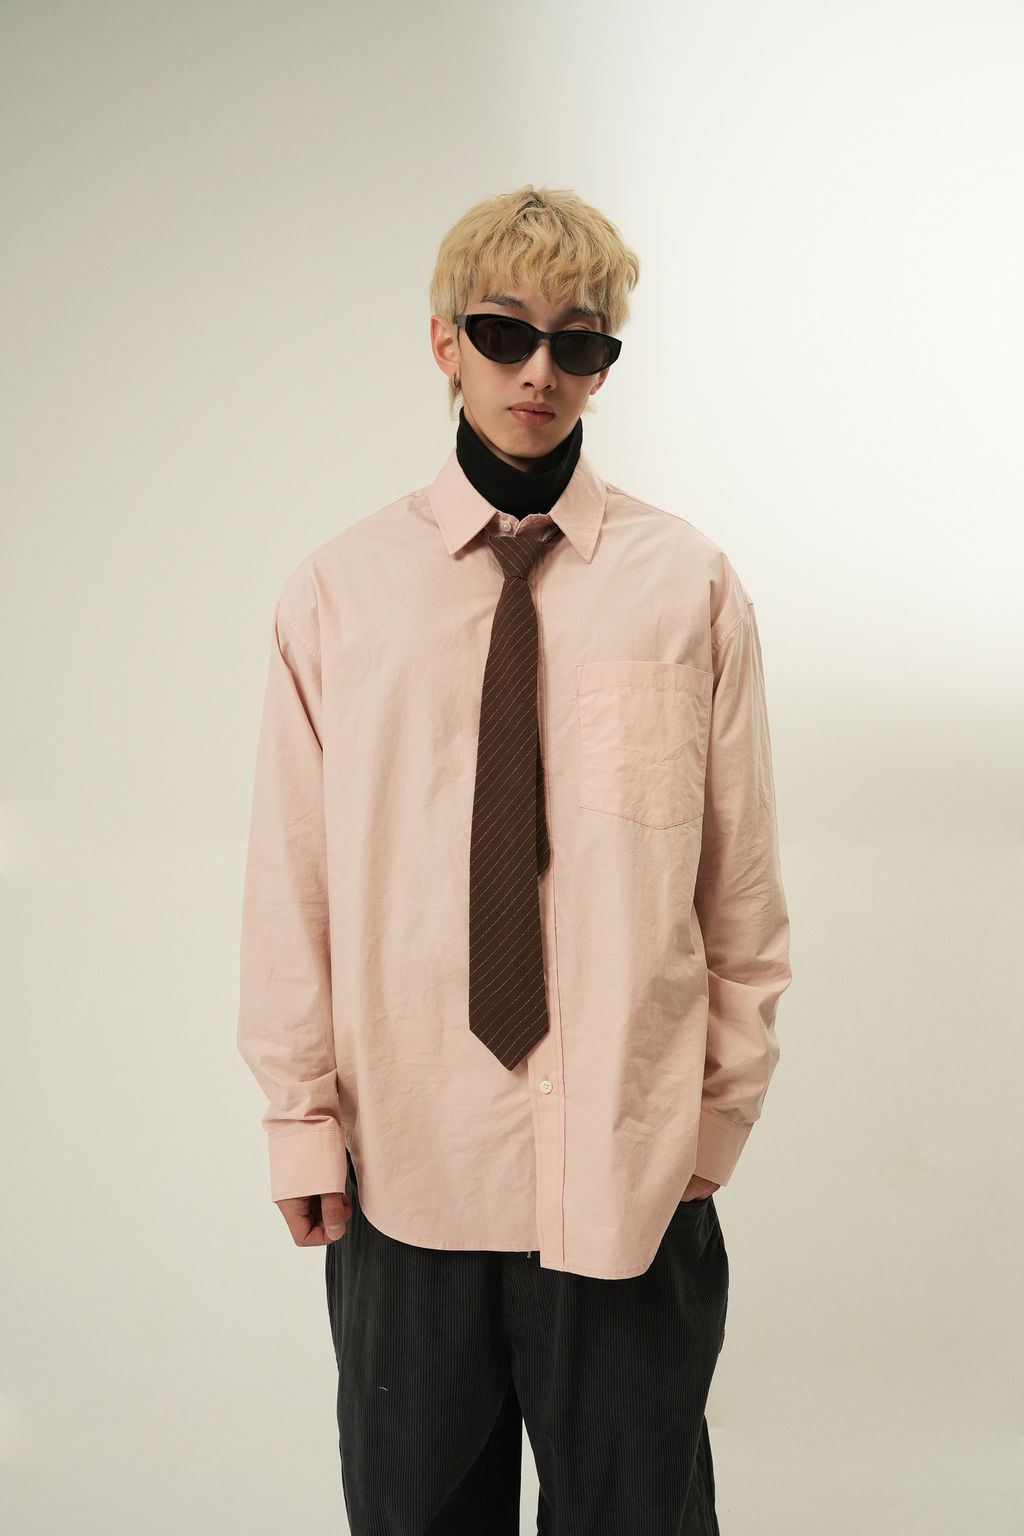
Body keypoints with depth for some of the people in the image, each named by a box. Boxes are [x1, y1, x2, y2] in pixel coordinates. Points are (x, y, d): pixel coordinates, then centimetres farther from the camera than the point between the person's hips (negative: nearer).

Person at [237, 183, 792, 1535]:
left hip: (631, 1169, 0)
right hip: (401, 1165, 1)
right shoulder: (339, 590, -1)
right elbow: (291, 878, 1)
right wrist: (302, 1116, 2)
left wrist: (721, 1113, 3)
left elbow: (743, 882, 2)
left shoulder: (692, 585, -2)